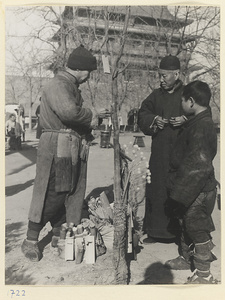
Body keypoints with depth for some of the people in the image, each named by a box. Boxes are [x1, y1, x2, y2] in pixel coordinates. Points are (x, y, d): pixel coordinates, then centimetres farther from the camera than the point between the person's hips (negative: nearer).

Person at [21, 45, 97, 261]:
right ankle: (30, 241, 10)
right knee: (52, 195, -5)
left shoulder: (72, 86, 20)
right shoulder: (57, 85, -13)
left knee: (71, 193, 12)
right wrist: (90, 115, -14)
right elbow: (69, 112, -31)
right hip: (57, 147, -10)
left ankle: (59, 235, 26)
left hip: (74, 148, 10)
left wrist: (87, 132, 3)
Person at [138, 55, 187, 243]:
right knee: (156, 190, 6)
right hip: (159, 153, 4)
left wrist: (186, 119, -14)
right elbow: (142, 115, 17)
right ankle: (156, 230, 20)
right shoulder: (156, 95, 13)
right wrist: (154, 120, -3)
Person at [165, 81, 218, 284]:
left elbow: (200, 166, -29)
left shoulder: (201, 127, -25)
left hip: (198, 191, -10)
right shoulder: (198, 122, 6)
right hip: (192, 187, 10)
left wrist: (181, 193, -25)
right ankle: (186, 258, 43)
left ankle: (204, 275, 22)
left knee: (197, 229, 4)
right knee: (186, 224, 23)